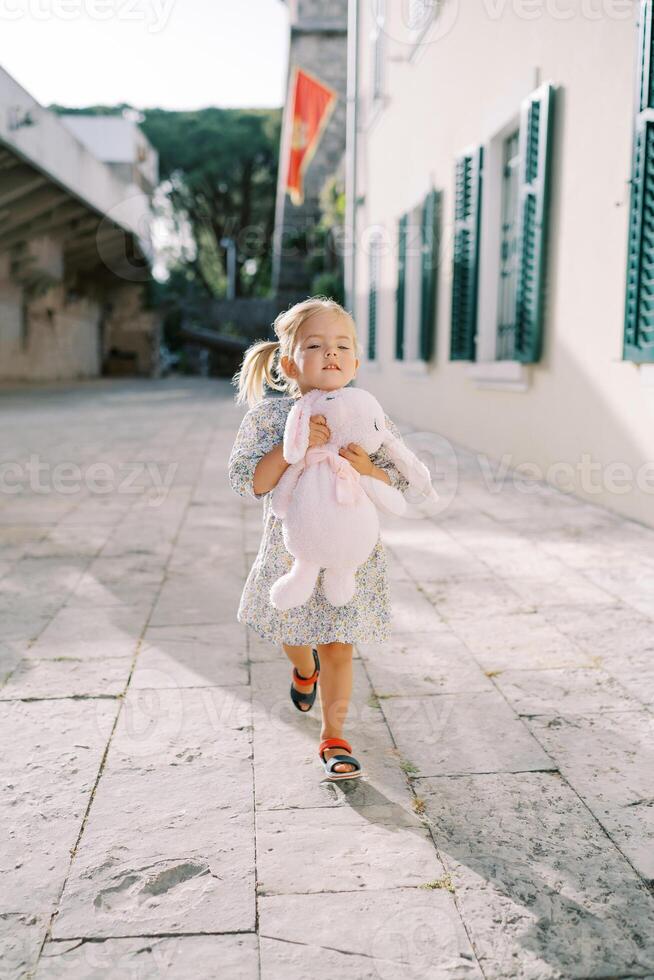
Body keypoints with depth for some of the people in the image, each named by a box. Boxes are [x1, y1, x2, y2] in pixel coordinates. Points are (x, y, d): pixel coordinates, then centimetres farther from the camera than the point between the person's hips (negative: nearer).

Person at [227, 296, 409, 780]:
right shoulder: (269, 415, -11)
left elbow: (400, 482, -4)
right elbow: (247, 481, -17)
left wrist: (368, 469, -26)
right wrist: (291, 447, -31)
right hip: (290, 549, 1)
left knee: (339, 646, 4)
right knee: (292, 632, 22)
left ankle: (333, 736, 23)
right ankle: (306, 669, 59)